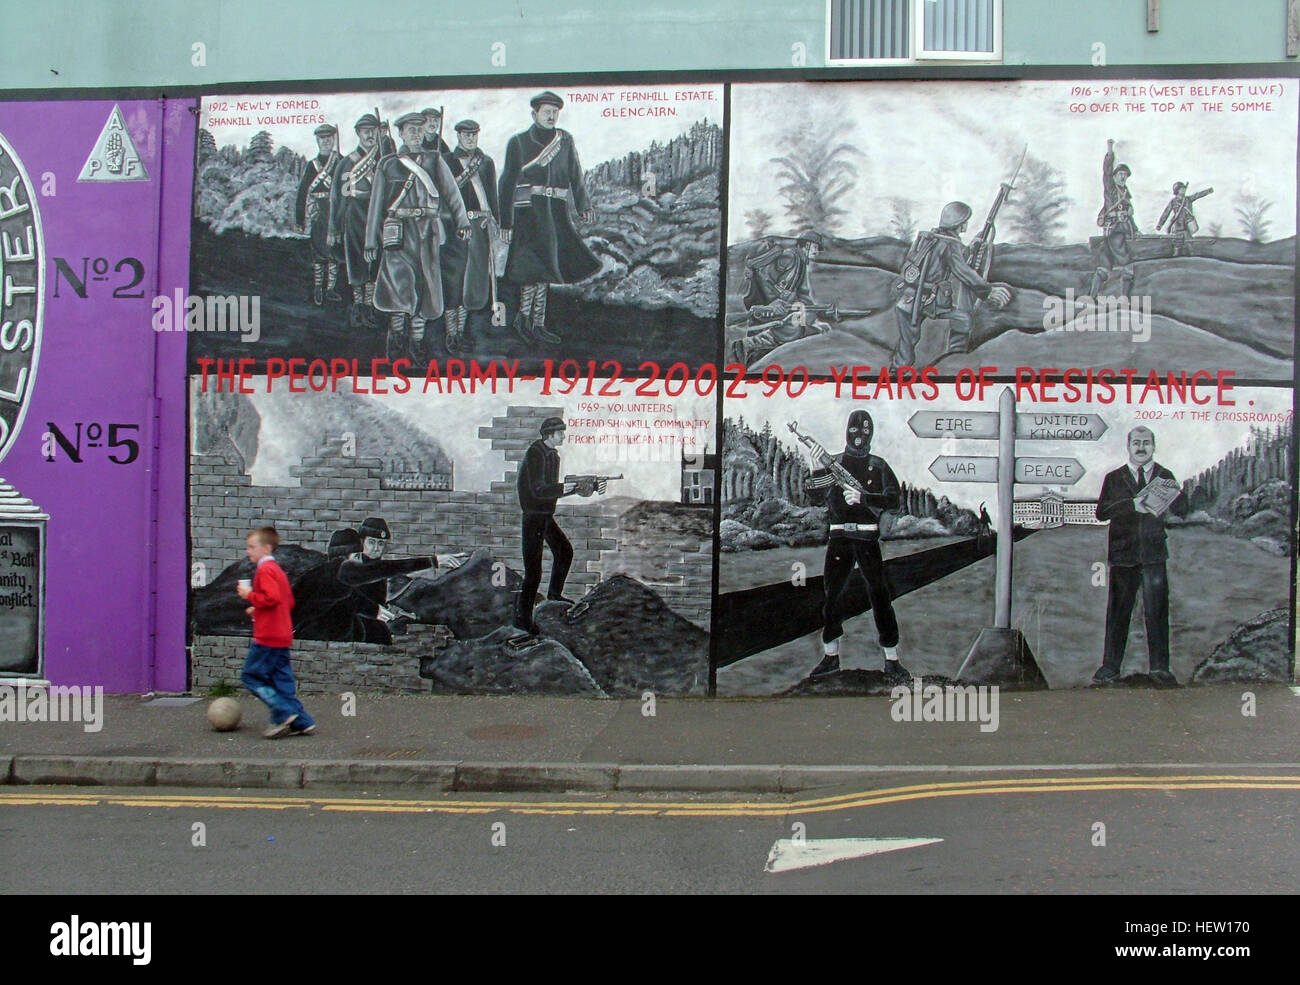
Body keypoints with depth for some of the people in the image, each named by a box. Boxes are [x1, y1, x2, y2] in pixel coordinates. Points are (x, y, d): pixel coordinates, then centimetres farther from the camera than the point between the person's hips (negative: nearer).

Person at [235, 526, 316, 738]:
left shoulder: (265, 570, -12)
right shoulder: (277, 570, 19)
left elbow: (272, 597, -26)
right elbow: (289, 601, 23)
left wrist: (250, 595, -14)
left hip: (267, 637, -10)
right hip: (281, 636, 10)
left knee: (251, 675, -2)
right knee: (281, 679, 10)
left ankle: (284, 713, -9)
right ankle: (302, 722, 8)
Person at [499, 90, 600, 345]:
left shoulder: (565, 140, 12)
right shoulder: (518, 142, 1)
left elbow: (575, 175, 9)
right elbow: (507, 183, 0)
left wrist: (583, 205, -5)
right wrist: (506, 222, -5)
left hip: (556, 213, 5)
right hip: (528, 212, -5)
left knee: (545, 267, 8)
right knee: (535, 265, -13)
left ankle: (537, 324, 15)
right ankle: (523, 318, 1)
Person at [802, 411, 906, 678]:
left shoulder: (878, 465, 7)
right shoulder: (834, 462, 10)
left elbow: (895, 498, -5)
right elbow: (811, 490, -2)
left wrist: (863, 498, -18)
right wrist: (819, 469, -21)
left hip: (868, 536, -1)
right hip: (839, 535, 2)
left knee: (880, 595, -6)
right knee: (831, 593, 3)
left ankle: (892, 659, 1)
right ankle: (831, 656, 16)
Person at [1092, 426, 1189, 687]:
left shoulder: (1164, 476, 10)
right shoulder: (1114, 478, 7)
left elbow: (1183, 511, 2)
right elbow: (1101, 512, -6)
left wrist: (1171, 495, -19)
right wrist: (1133, 505, -20)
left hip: (1154, 555, 0)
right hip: (1123, 554, 0)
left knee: (1157, 611, -1)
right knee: (1117, 611, 3)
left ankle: (1160, 667, 9)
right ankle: (1110, 666, 11)